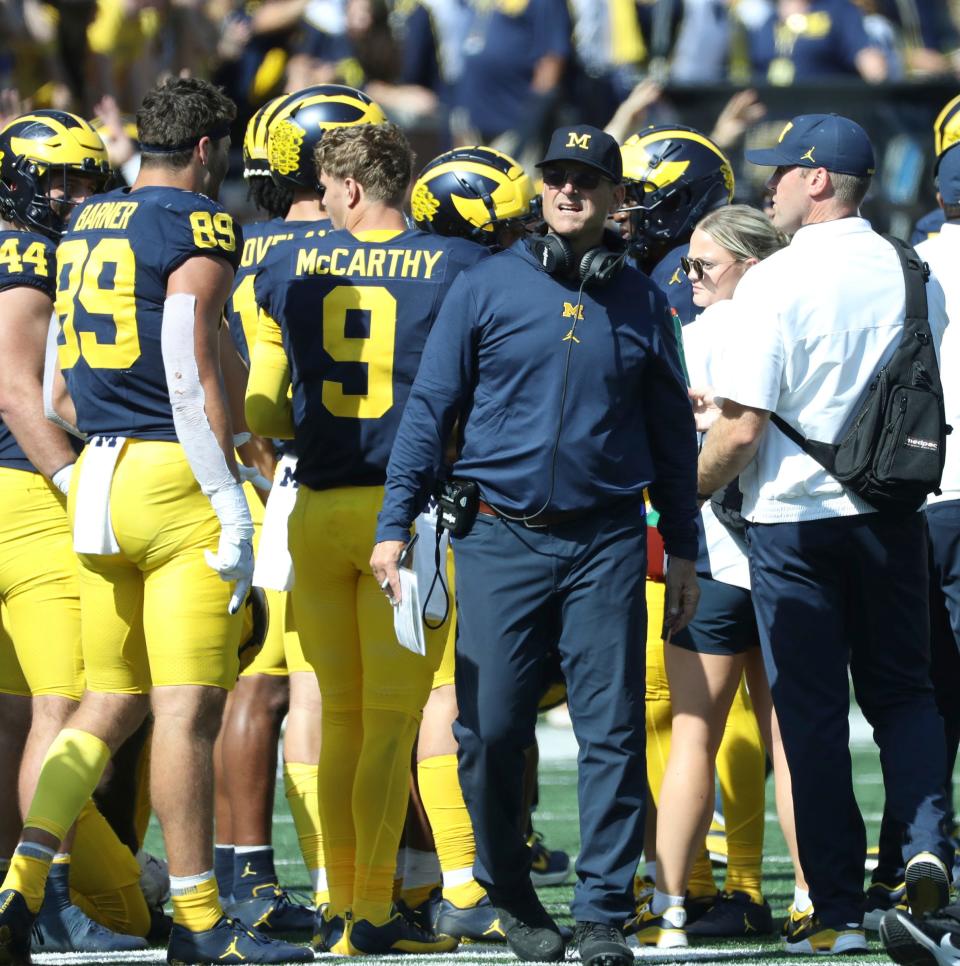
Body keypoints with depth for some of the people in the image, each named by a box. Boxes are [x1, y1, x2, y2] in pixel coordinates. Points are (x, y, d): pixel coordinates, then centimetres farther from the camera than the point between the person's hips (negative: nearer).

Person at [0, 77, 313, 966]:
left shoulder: (85, 228, 14)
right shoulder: (196, 229, -9)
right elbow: (192, 377, -15)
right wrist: (231, 509, -13)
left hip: (98, 481, 8)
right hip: (175, 478, -8)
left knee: (111, 702, 12)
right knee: (188, 707, -3)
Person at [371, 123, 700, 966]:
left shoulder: (640, 303, 10)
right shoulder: (487, 289, 4)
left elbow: (672, 434, 17)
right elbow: (430, 411, 5)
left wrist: (683, 549, 16)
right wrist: (396, 524, -1)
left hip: (606, 542, 1)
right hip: (502, 538, -1)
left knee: (613, 732, -5)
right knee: (491, 729, -1)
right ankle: (510, 898, 17)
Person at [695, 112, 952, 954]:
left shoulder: (776, 282, -14)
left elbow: (743, 430, -16)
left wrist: (685, 493, 0)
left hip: (795, 518, -4)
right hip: (891, 512, 4)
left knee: (812, 711, 2)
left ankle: (838, 909, 3)